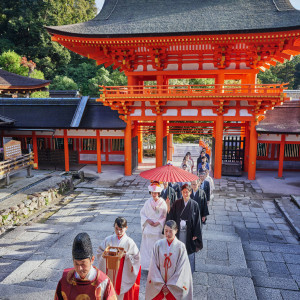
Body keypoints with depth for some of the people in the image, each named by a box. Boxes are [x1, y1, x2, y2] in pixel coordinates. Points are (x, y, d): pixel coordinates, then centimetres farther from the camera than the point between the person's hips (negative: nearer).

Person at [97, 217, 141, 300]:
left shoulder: (129, 242, -10)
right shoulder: (108, 240, -3)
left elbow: (136, 257, -7)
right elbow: (99, 252, 5)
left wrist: (126, 255, -20)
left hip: (123, 274, -2)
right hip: (110, 273, 2)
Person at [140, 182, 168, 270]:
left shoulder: (163, 203, -7)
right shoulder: (148, 202, -3)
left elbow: (166, 216, -1)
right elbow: (142, 213, 6)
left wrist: (159, 222, -12)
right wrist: (147, 220, -8)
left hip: (158, 229, -1)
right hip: (148, 228, 2)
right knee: (147, 246, 5)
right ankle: (147, 264, 17)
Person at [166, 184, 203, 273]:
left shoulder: (194, 204, -7)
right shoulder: (177, 203, -2)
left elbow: (197, 220, -5)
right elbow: (171, 217, 0)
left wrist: (196, 234, -6)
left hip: (189, 232, -1)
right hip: (178, 231, 2)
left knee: (189, 250, 9)